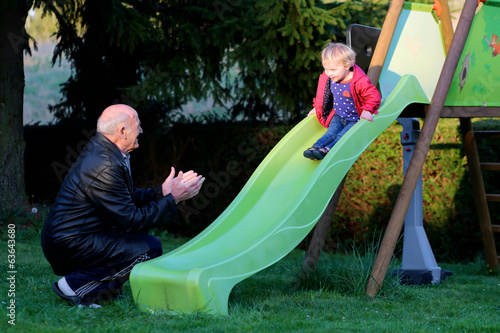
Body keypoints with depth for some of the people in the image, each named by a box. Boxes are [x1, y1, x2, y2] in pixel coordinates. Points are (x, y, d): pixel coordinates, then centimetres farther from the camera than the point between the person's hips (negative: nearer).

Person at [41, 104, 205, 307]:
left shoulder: (100, 149, 9)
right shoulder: (104, 166, -23)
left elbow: (130, 197, 19)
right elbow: (131, 220, -20)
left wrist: (162, 191, 8)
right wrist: (171, 199, -11)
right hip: (69, 247, -11)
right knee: (150, 248, -15)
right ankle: (75, 285, -10)